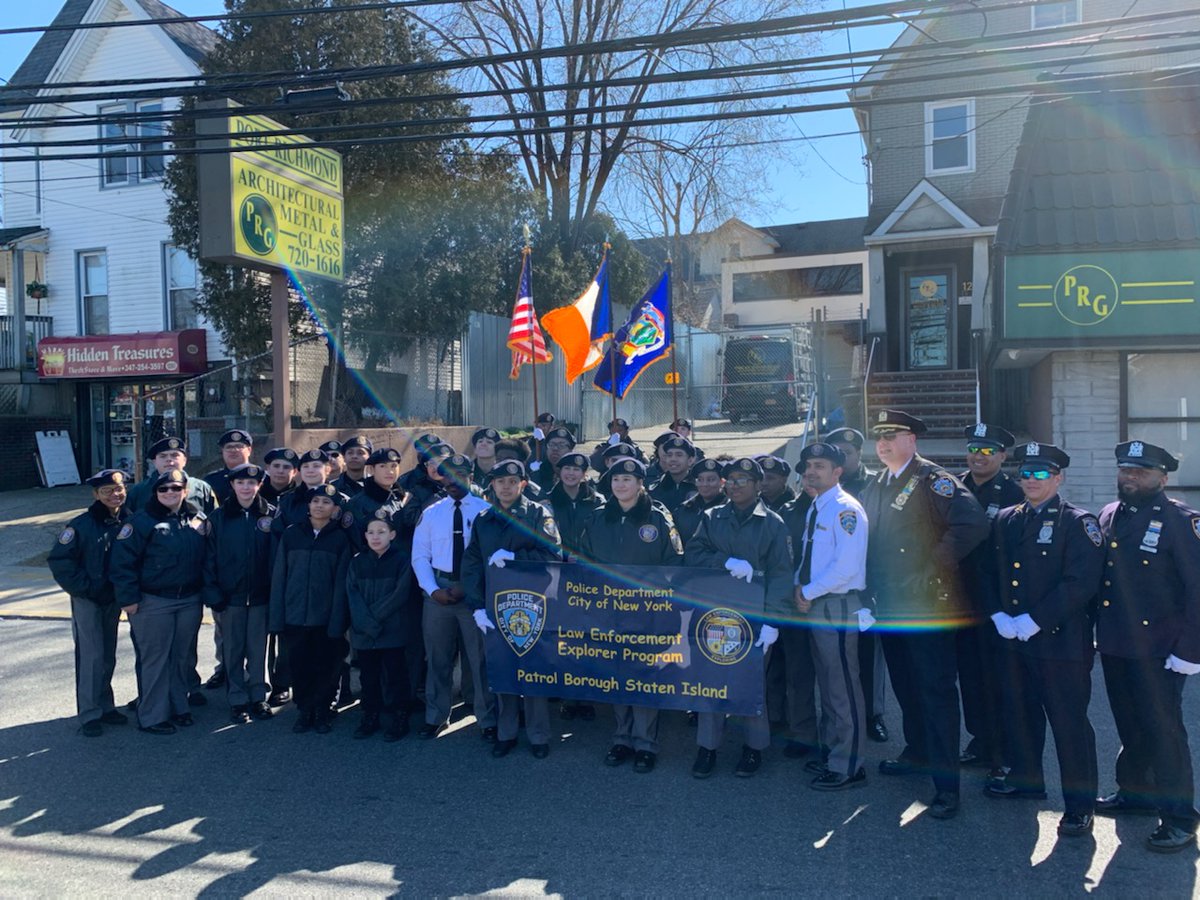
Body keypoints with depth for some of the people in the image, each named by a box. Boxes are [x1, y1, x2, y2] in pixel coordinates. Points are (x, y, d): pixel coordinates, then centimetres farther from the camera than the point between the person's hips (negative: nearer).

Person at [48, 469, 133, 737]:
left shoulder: (129, 522, -4)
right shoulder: (82, 524, -15)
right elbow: (59, 560, -13)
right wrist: (83, 587, -13)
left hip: (114, 599, 4)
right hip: (87, 600, -4)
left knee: (108, 656, 13)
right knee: (92, 656, -4)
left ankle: (104, 706, 26)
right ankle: (89, 714, 6)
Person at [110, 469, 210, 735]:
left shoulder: (199, 519, 5)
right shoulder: (142, 521, -10)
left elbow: (207, 558, 13)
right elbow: (122, 560, -12)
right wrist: (128, 598, -15)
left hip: (190, 601, 5)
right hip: (152, 603, -5)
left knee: (184, 657, 13)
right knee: (154, 659, 3)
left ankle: (178, 706, 28)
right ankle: (152, 716, 14)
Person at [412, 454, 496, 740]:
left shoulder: (486, 510, -2)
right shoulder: (430, 513, 7)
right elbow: (420, 556, 6)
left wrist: (467, 588, -12)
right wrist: (433, 589, -7)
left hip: (474, 591, -3)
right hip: (437, 590, 3)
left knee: (480, 656, 3)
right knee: (437, 657, 11)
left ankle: (488, 720, 13)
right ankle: (436, 717, 25)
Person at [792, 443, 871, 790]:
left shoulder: (845, 509, -15)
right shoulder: (814, 508, 14)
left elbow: (846, 565, -23)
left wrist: (809, 592, -15)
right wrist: (801, 587, 2)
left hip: (838, 606, -9)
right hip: (814, 605, 9)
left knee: (843, 687, -1)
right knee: (826, 683, 18)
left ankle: (847, 767, 10)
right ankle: (831, 752, 31)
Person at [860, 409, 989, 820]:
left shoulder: (934, 481, -11)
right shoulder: (875, 486, 13)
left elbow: (972, 524, -24)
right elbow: (869, 537, 25)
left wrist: (933, 568, -22)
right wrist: (873, 583, 13)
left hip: (927, 602, -8)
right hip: (890, 603, 8)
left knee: (936, 689, -5)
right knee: (904, 683, 19)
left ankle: (946, 782, 0)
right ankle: (918, 752, 37)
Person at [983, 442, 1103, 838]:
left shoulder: (1078, 522, -8)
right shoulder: (1005, 520, 10)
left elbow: (1080, 583, -17)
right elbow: (990, 572, 13)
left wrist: (1034, 621, -18)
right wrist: (999, 616, -3)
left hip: (1061, 641, -6)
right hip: (1012, 640, 6)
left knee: (1069, 722, 1)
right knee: (1019, 712, 18)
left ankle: (1080, 803, 14)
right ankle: (1025, 779, 36)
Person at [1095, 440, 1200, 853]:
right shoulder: (1108, 517, 9)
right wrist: (1095, 633, 12)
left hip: (1157, 651, -6)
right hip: (1114, 646, 6)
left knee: (1163, 729, 2)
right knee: (1129, 726, 18)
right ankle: (1135, 792, 34)